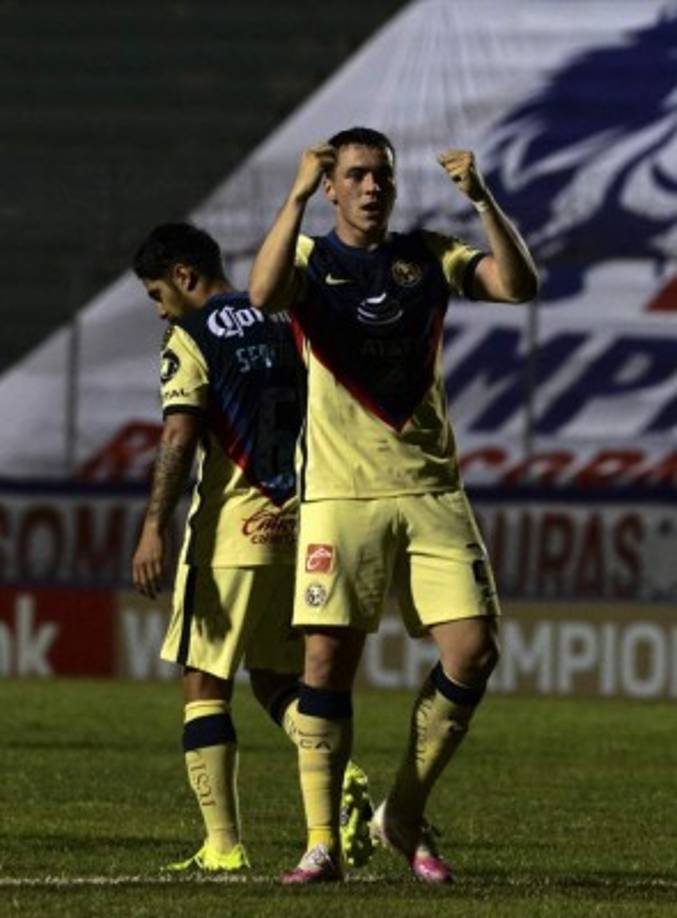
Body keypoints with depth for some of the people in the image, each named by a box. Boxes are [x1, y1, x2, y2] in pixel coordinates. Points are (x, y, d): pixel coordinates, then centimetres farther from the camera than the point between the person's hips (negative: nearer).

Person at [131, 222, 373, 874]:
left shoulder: (191, 338, -4)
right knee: (276, 679, 17)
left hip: (231, 532, -6)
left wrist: (153, 528, -19)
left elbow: (179, 437, -16)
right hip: (299, 528, 6)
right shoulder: (286, 326, 14)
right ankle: (340, 776, -9)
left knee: (204, 685, 1)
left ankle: (223, 846, -4)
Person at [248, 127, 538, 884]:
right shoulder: (310, 259, 3)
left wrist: (482, 200, -15)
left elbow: (519, 285, -4)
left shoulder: (429, 256, 9)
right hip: (340, 492, -2)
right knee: (329, 659, -8)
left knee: (473, 650, -6)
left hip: (430, 488, 3)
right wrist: (297, 196, -24)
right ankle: (322, 841, -2)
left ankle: (404, 815, 10)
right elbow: (263, 294, -20)